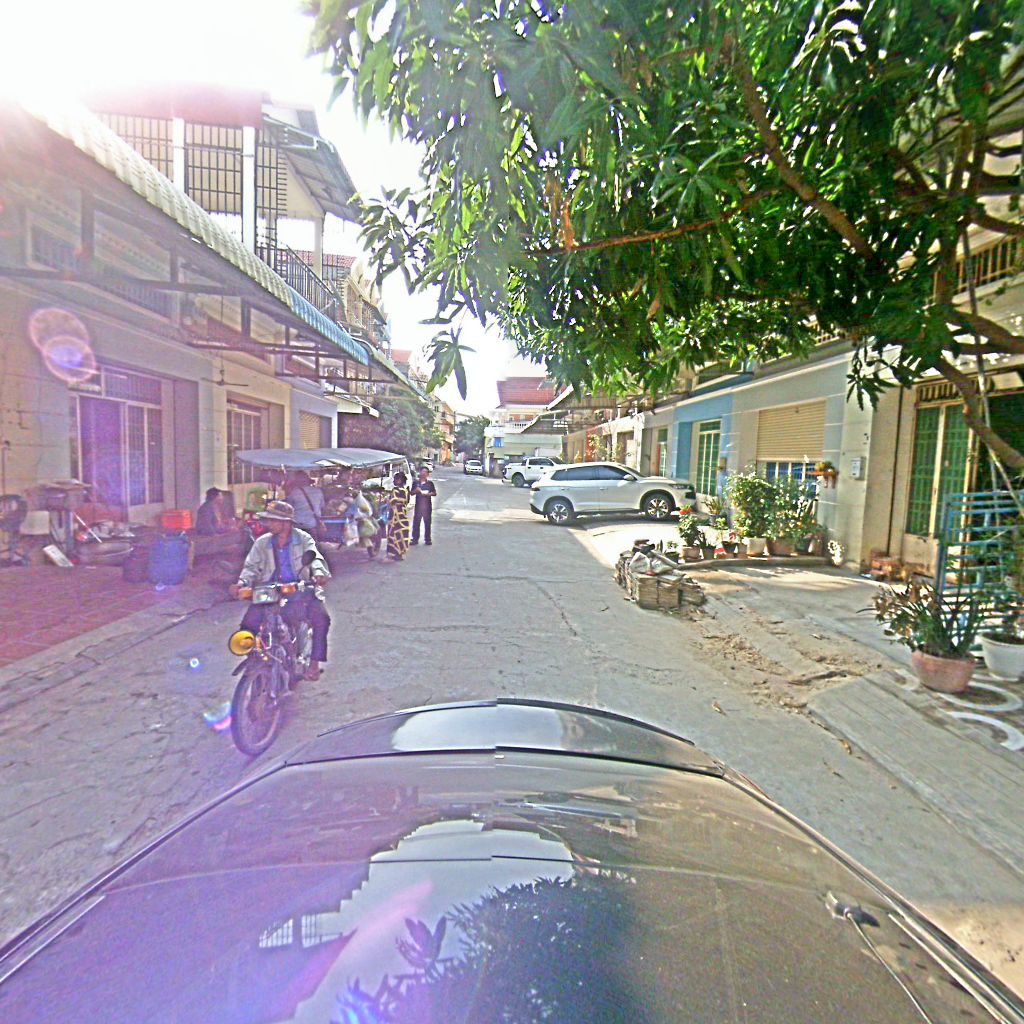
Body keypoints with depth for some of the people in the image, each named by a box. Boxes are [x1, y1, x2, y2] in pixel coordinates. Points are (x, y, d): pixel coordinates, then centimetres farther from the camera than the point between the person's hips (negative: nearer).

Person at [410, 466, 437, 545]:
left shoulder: (430, 483, 5)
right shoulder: (416, 483, 7)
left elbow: (435, 493, 5)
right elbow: (412, 493, 9)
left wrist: (428, 494, -12)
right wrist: (416, 491, -11)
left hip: (427, 505, -1)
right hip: (418, 505, 1)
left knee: (427, 522, 4)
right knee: (416, 522, 1)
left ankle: (427, 539, 11)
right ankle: (415, 539, 8)